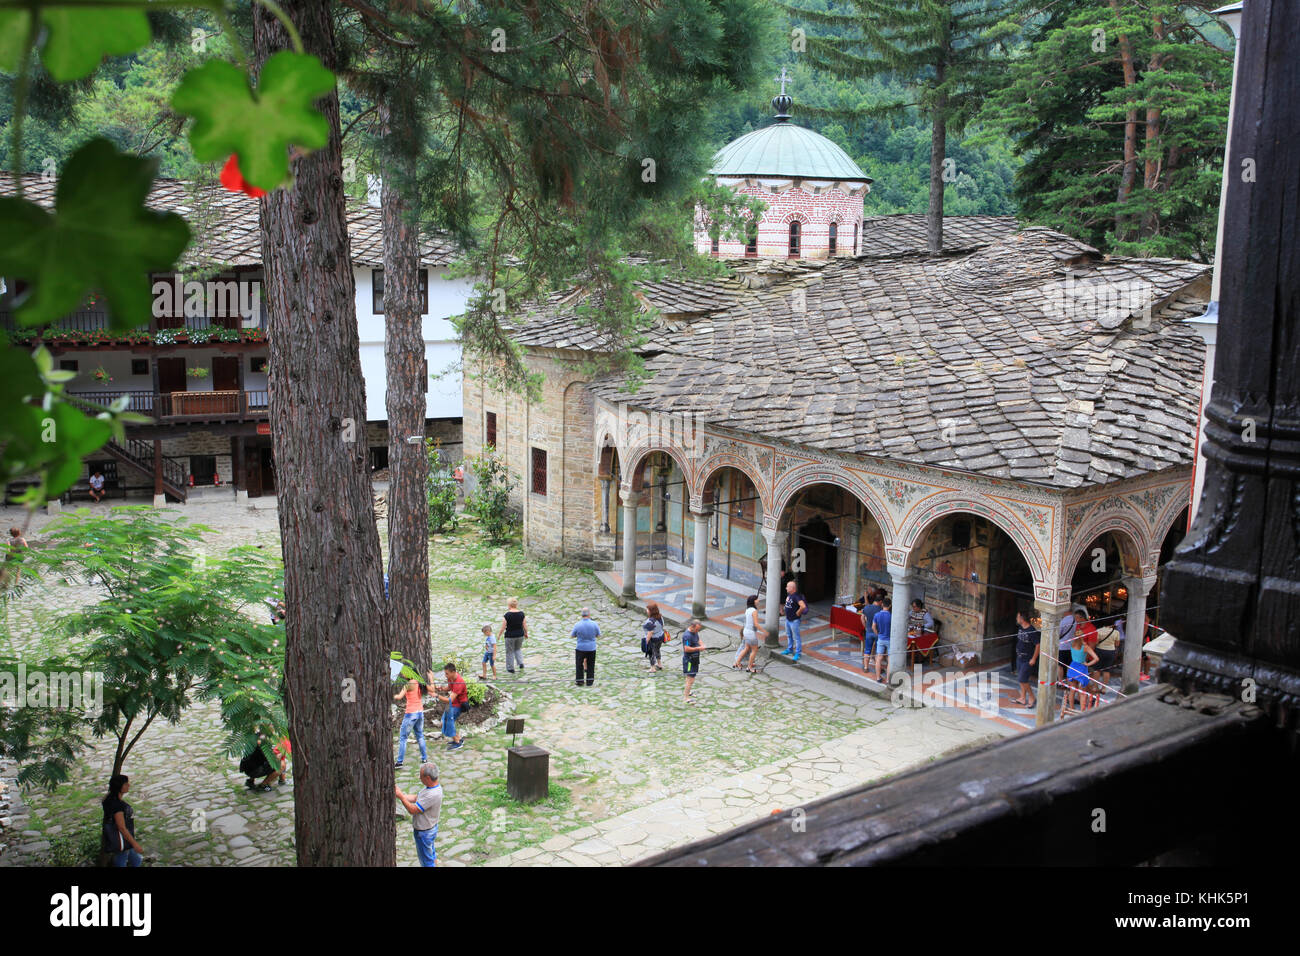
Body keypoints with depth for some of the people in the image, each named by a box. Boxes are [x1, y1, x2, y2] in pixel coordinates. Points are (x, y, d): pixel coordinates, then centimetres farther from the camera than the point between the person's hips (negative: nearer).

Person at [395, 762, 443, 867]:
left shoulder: (432, 795, -36)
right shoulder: (431, 786, -5)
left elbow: (412, 810, -29)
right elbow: (415, 798, 5)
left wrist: (400, 796, -21)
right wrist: (400, 794, -5)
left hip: (424, 833, -9)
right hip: (431, 828, 9)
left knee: (426, 860, 10)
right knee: (431, 855, 27)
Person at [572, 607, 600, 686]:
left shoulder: (577, 625, -15)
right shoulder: (594, 624, -13)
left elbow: (572, 636, -1)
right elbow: (598, 635, 2)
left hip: (580, 648, -1)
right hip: (591, 648, 1)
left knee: (579, 665, 15)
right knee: (590, 665, 16)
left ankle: (579, 681, 19)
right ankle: (589, 681, 20)